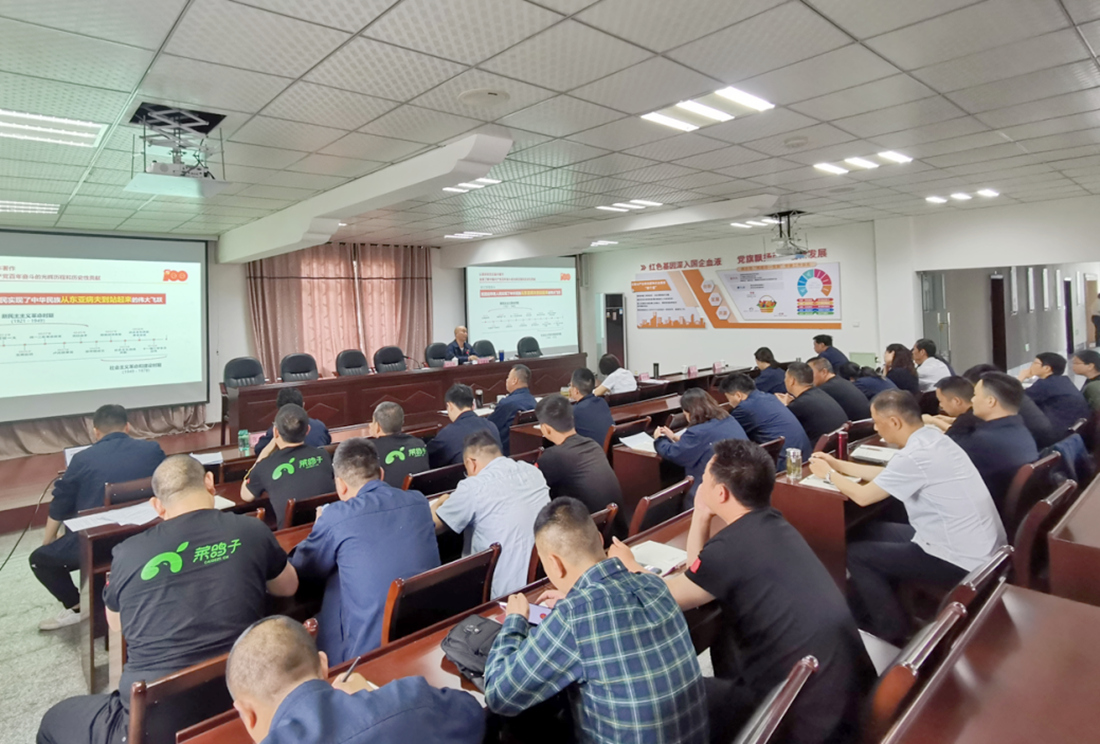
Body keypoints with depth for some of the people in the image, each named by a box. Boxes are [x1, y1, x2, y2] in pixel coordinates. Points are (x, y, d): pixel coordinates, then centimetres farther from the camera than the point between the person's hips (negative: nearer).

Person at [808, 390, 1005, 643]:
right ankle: (881, 610, 27)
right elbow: (887, 475, 15)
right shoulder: (932, 438, 3)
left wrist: (829, 475, 2)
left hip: (963, 561, -9)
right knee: (870, 532, 16)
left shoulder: (915, 455, -25)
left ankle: (892, 631, 15)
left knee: (855, 554, 0)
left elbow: (862, 496, -15)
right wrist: (839, 465, 16)